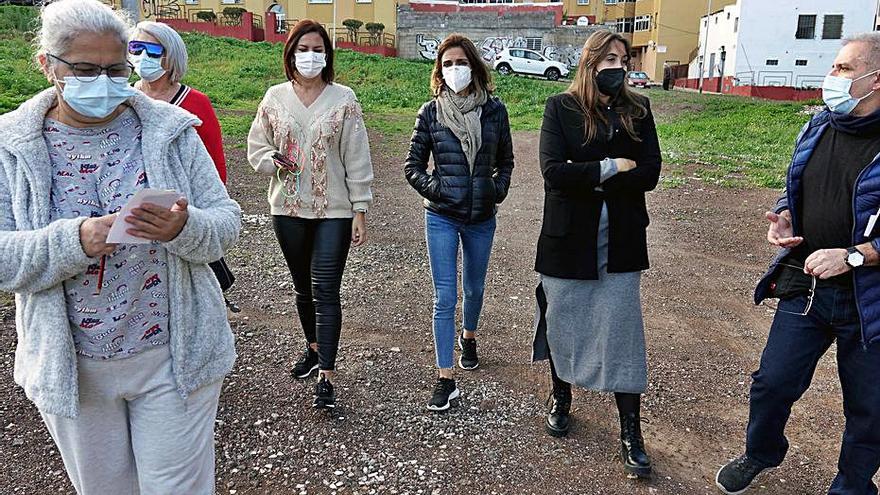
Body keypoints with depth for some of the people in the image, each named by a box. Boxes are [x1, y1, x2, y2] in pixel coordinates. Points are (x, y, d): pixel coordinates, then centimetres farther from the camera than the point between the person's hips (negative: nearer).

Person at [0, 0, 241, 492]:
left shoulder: (170, 129, -5)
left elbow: (227, 221, -5)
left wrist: (183, 229, -27)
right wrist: (75, 240, -27)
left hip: (174, 356, -1)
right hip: (69, 366, 2)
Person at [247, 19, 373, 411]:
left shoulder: (343, 99, -3)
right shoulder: (275, 98, 5)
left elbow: (357, 159, -4)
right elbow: (256, 146, 13)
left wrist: (360, 210, -6)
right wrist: (273, 160, -10)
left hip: (334, 211, -3)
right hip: (288, 209, 4)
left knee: (326, 290, -7)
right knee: (303, 286, 17)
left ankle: (326, 376, -2)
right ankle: (314, 347, 39)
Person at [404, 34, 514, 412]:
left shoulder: (494, 110, -1)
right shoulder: (431, 112, -5)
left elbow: (506, 160, 11)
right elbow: (412, 166, 0)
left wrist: (498, 190, -3)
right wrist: (434, 189, -13)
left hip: (482, 218, 2)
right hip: (442, 218, -2)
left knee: (474, 288, 20)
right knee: (445, 298, -3)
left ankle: (468, 337, 49)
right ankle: (446, 380, 4)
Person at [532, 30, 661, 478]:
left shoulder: (637, 110, 4)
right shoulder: (561, 108, -3)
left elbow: (649, 173, -6)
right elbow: (554, 172, -15)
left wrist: (587, 179, -13)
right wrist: (610, 168, -15)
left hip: (620, 243, 1)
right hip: (568, 240, -1)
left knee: (622, 334, 3)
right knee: (562, 324, 12)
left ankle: (631, 434, 15)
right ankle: (560, 398, 38)